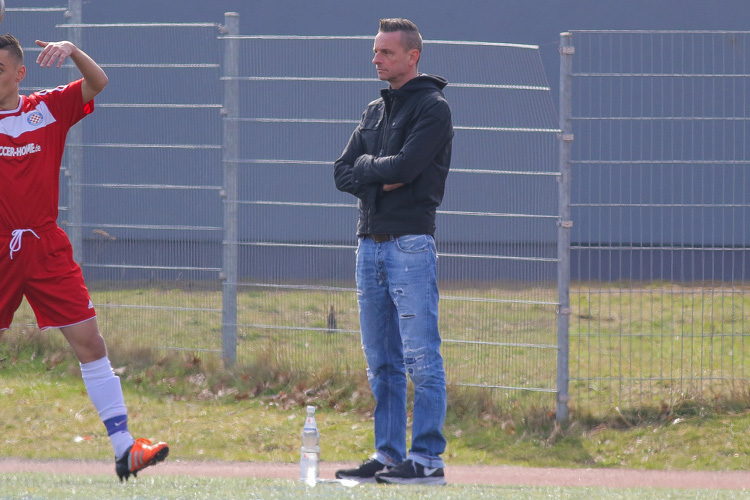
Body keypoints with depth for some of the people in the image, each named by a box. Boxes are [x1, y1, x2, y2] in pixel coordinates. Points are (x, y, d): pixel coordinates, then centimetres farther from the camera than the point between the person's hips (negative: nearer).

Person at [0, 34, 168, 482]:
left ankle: (124, 449, -3)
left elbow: (99, 84, -5)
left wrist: (72, 52, -22)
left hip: (47, 249, 1)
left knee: (90, 342, -4)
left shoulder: (48, 109, 4)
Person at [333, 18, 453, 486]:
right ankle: (389, 455, 13)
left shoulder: (432, 108, -5)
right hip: (370, 244, 8)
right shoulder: (375, 112, 19)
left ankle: (427, 459, -9)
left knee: (421, 359, -9)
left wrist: (367, 165, -1)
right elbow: (343, 173, 12)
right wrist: (380, 178, -7)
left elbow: (404, 167, -18)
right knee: (382, 364, 9)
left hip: (411, 242, -8)